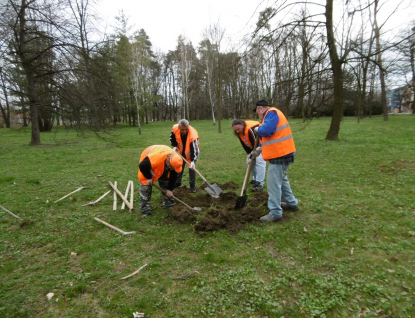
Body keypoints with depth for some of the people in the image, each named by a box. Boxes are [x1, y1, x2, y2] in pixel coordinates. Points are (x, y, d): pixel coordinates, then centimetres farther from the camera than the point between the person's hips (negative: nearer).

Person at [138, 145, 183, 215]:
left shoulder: (175, 159, -28)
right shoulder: (155, 158, -48)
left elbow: (173, 176, -15)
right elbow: (142, 166, -34)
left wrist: (169, 189, -11)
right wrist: (148, 177, -22)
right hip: (146, 161, -5)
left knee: (165, 181, 5)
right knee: (146, 184, -10)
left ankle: (168, 203, 18)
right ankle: (145, 208, -1)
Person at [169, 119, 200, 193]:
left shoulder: (193, 135, -39)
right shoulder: (175, 129, -25)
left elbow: (195, 149, -36)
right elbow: (172, 137, -2)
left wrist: (193, 160, -40)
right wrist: (174, 146, -12)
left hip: (190, 153, -4)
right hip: (180, 152, 5)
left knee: (192, 167, -8)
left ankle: (192, 185, 6)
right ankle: (177, 183, 31)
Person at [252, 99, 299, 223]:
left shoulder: (271, 113, -13)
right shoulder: (271, 115, 20)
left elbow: (266, 130, -29)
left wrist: (257, 129, -7)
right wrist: (260, 149, 17)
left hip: (279, 155, -11)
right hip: (282, 153, 11)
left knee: (274, 183, -6)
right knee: (282, 179, 23)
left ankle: (275, 213, 1)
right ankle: (292, 203, 36)